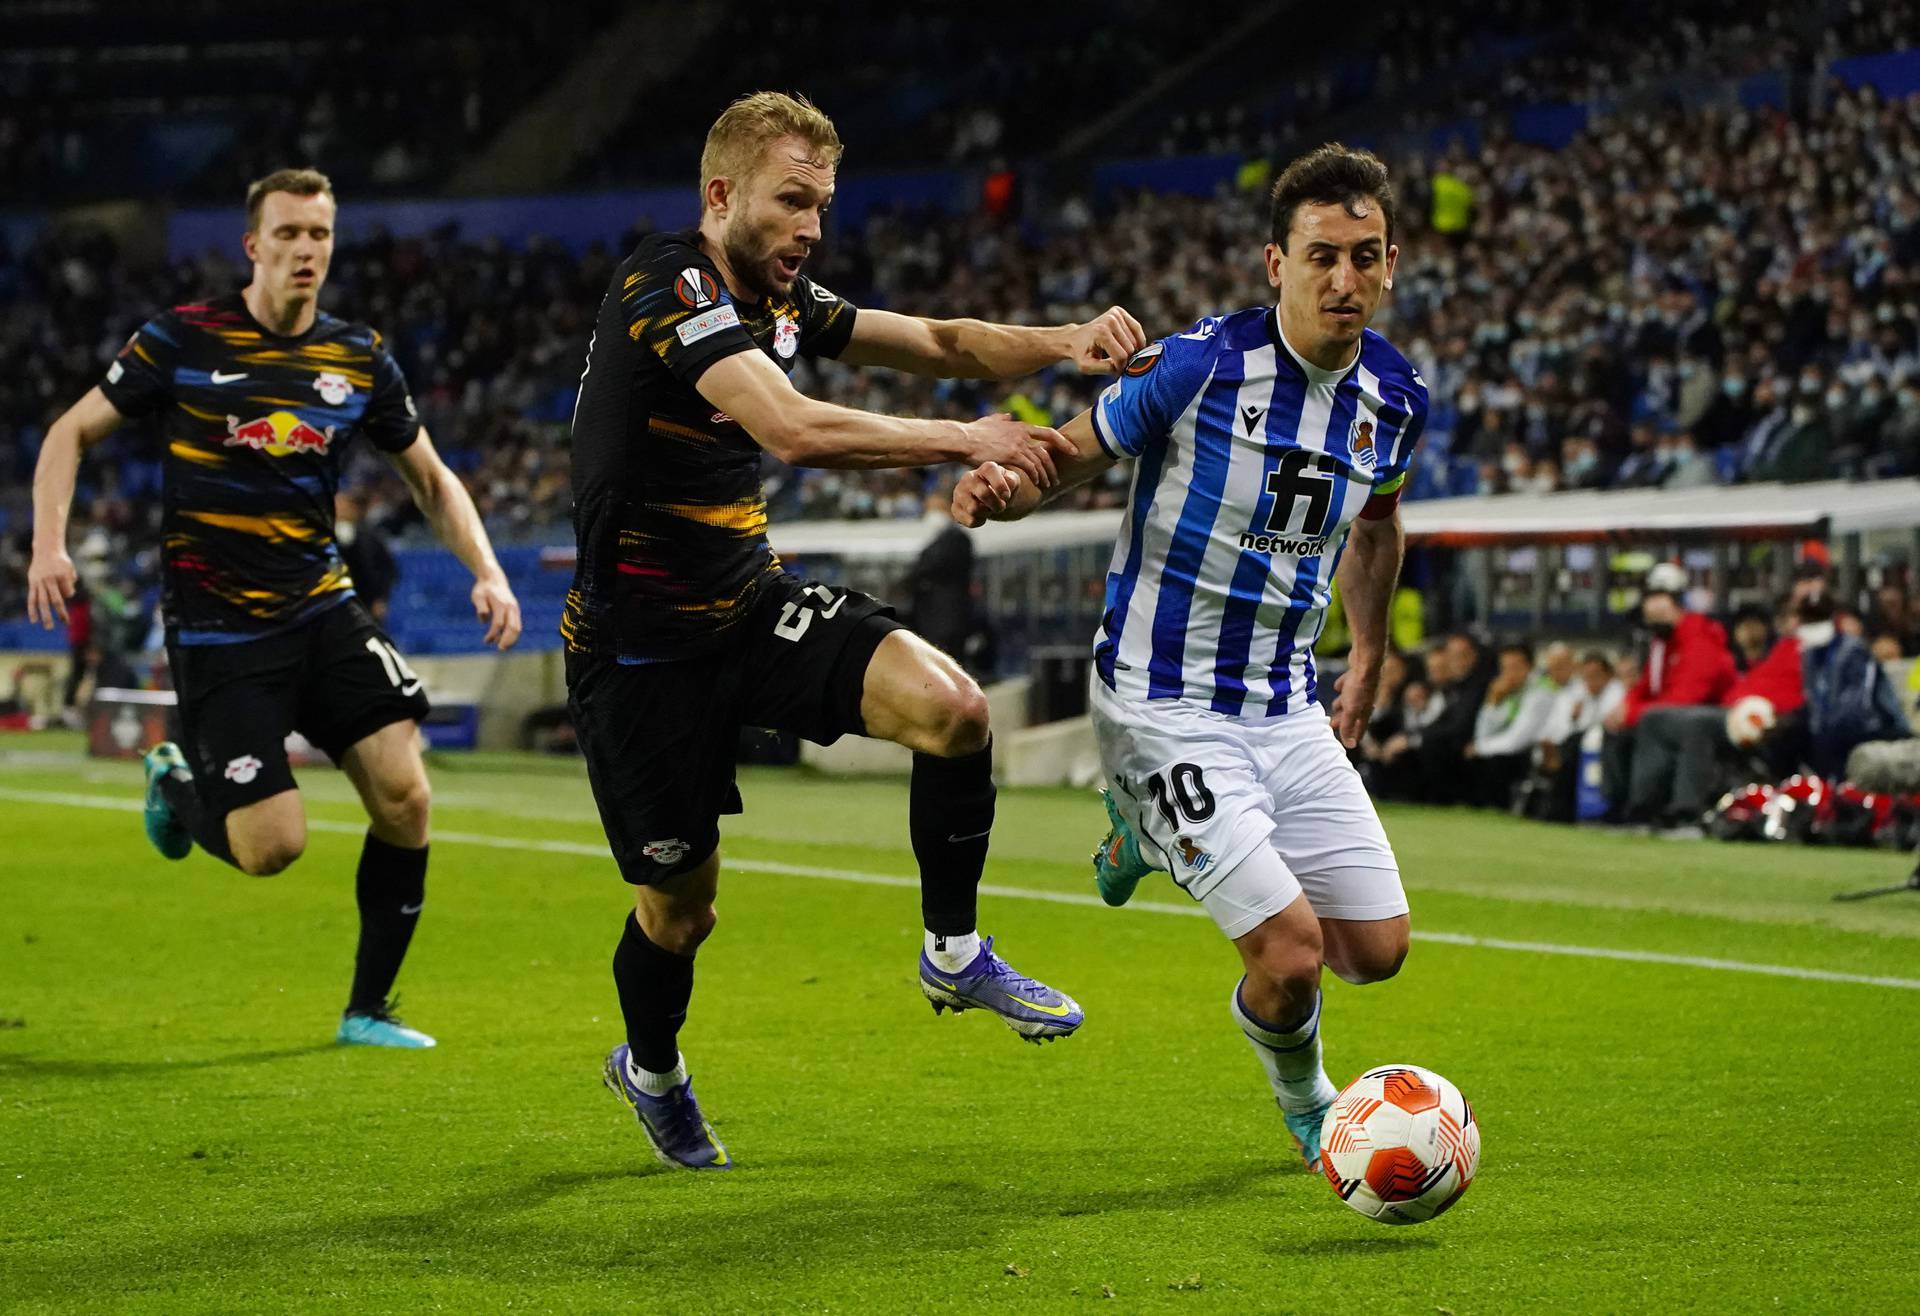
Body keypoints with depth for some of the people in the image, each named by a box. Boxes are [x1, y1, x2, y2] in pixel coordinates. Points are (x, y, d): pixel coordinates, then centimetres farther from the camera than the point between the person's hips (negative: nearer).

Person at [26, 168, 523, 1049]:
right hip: (217, 634, -4)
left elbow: (432, 480, 15)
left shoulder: (360, 359, 4)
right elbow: (73, 431, 2)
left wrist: (487, 572, 0)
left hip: (323, 611, 4)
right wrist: (50, 544, -13)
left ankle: (368, 1008, 7)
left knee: (404, 796, -11)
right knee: (272, 846, -11)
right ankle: (177, 786, 25)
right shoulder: (183, 340, -6)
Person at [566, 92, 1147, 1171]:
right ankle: (651, 1069, 38)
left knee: (952, 706, -17)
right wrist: (967, 441, -30)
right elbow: (796, 430, -35)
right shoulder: (669, 289, -22)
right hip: (645, 647, -7)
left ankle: (954, 954, 2)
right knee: (681, 907, 5)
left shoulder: (782, 299, 4)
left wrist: (1061, 344, -11)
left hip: (752, 604, 7)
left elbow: (936, 343, 9)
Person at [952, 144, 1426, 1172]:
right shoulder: (1196, 367, -18)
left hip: (1288, 709, 6)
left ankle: (1155, 830, 30)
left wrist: (1367, 662, 22)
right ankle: (1304, 1103, 22)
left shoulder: (1395, 398, -1)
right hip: (1164, 708, -6)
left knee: (1377, 949, 5)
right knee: (1291, 957, -16)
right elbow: (1065, 457, -9)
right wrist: (996, 486, -31)